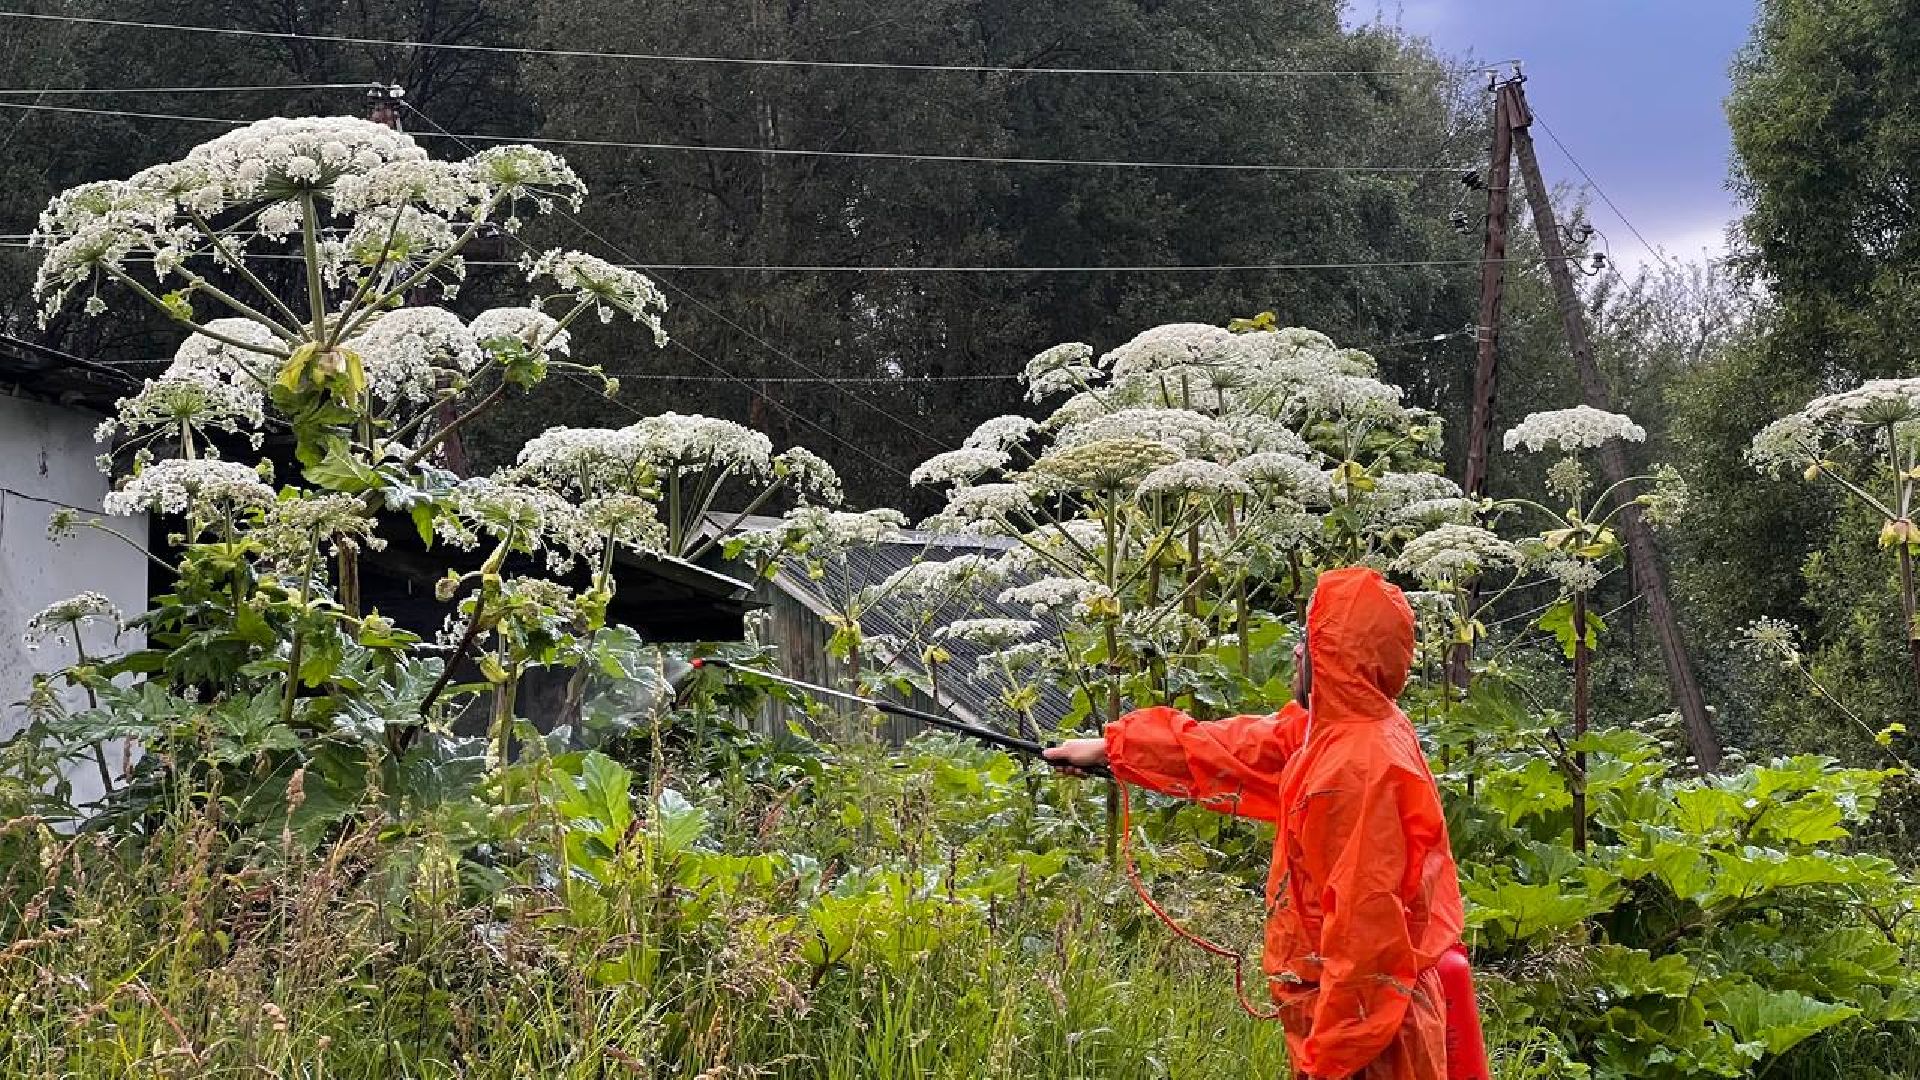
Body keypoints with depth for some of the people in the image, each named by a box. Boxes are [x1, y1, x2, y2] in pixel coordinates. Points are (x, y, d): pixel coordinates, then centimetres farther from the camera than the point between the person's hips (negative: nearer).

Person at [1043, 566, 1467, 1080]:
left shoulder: (1362, 767, -25)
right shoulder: (1342, 731, 5)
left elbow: (1366, 928, -26)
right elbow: (1232, 750, 18)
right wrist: (1112, 747, 24)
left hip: (1363, 1022, -9)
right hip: (1359, 1006, 9)